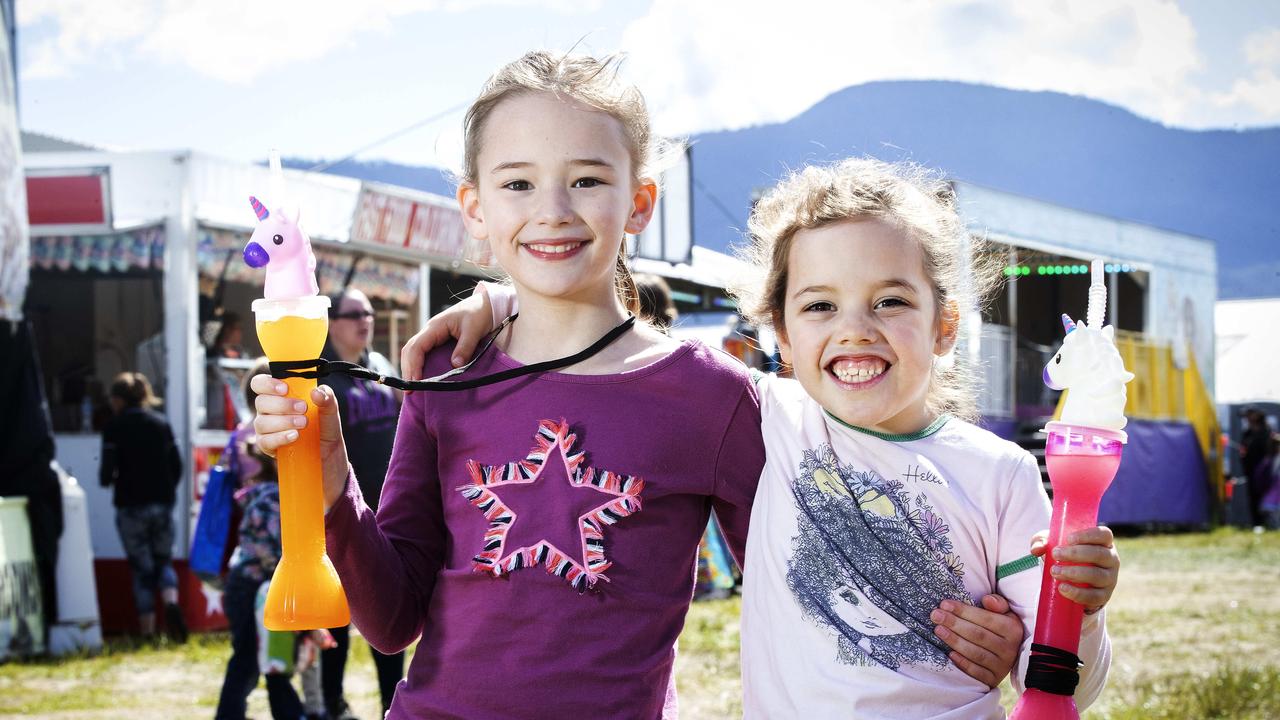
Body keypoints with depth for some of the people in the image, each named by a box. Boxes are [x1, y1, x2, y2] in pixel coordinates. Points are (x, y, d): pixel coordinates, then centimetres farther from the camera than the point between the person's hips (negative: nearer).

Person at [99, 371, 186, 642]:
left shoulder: (115, 426, -6)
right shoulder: (162, 423, 6)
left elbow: (108, 470, -10)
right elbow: (177, 466, 6)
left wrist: (106, 478, 11)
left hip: (131, 505, -3)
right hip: (162, 503, 3)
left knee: (141, 568, 4)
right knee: (163, 561, 14)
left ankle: (148, 629, 2)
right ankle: (172, 602, -14)